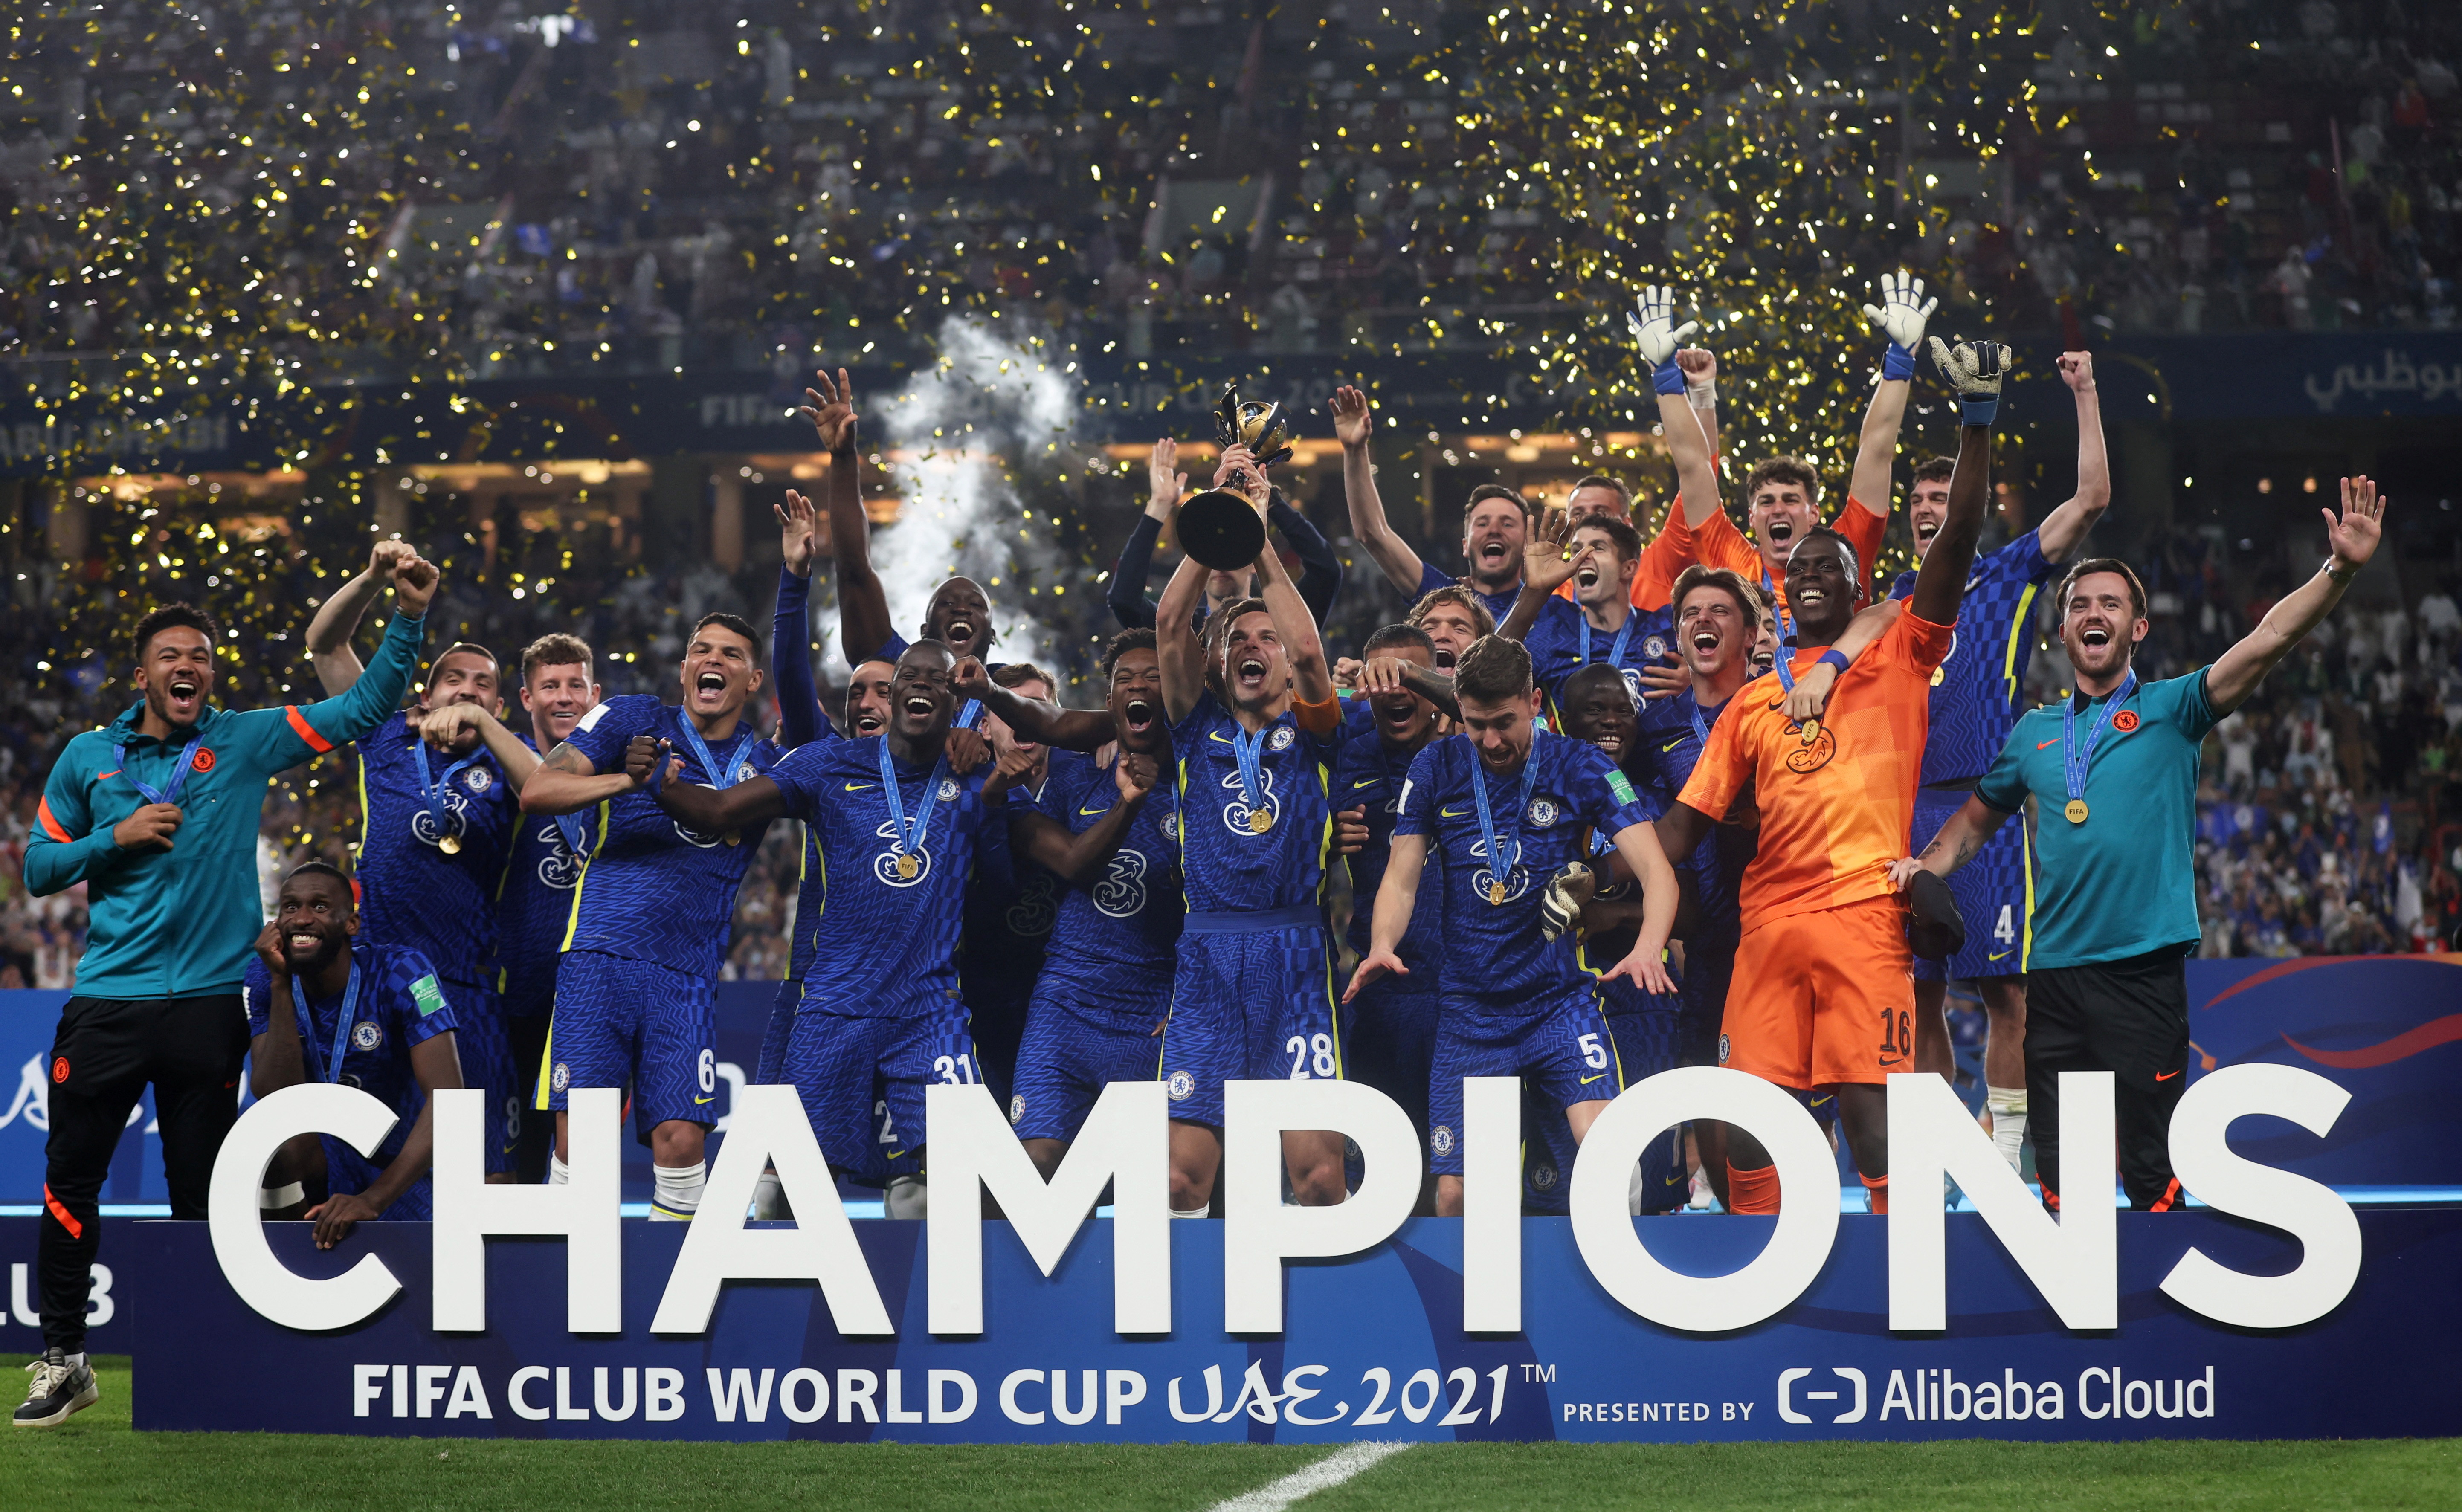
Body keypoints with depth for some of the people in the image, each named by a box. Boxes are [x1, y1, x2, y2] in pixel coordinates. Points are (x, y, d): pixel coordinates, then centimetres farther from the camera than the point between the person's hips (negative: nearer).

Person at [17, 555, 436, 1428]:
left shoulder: (245, 742, 4)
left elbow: (364, 709, 3)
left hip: (208, 1000, 0)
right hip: (108, 997, 0)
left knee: (199, 1191, 4)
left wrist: (409, 616, -8)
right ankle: (62, 1358, 6)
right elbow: (39, 867, 10)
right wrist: (116, 838, -6)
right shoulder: (88, 759, 7)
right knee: (70, 1181, -3)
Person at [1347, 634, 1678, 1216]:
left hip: (1561, 999, -2)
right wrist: (1383, 945, -17)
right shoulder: (1437, 769, 2)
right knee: (1455, 1193, -1)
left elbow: (1656, 869, -10)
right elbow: (1402, 878, 5)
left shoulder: (1579, 767, -4)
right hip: (1468, 1010, 2)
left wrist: (1648, 946, -31)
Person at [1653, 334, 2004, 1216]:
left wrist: (1977, 422, -9)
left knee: (1867, 1096, -11)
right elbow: (1691, 816, 18)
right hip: (1768, 920, 4)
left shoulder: (1897, 658, 10)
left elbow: (1957, 543, -1)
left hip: (1863, 906, -4)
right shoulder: (1754, 700, 21)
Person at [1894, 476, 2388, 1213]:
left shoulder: (2170, 710, 3)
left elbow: (2267, 641, -10)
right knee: (2059, 1177, 6)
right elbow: (1977, 819, 29)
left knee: (2152, 1169, -4)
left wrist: (2339, 571, -24)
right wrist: (1926, 867, 9)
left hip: (2143, 973, -4)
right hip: (2053, 976, 4)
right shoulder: (2034, 733, 15)